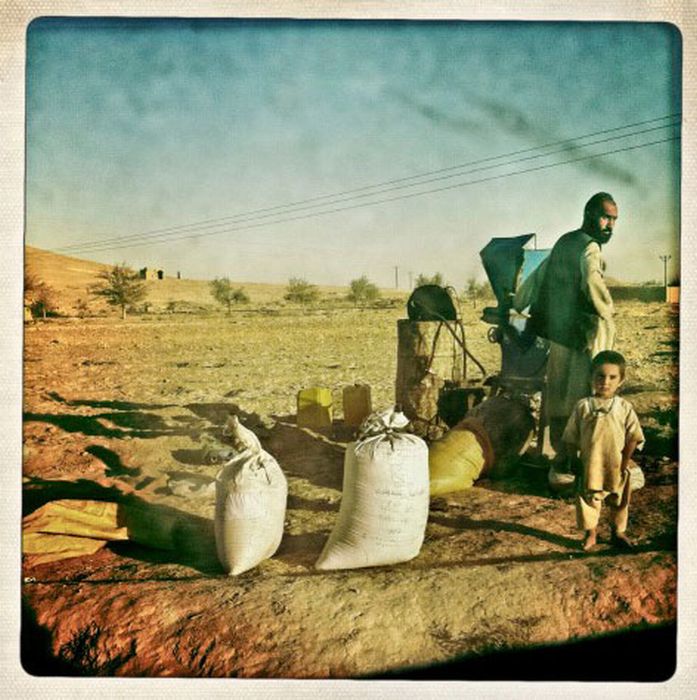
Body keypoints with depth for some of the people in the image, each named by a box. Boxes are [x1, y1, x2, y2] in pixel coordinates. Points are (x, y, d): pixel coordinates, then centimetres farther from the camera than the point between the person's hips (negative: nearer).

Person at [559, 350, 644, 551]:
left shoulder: (624, 408, -8)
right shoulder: (582, 407, -8)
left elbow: (633, 438, -4)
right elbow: (571, 438, -1)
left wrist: (625, 463, -8)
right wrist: (569, 459, -1)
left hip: (616, 468, 1)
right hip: (589, 467, -1)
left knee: (619, 502, 18)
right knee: (588, 501, 11)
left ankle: (619, 532, 40)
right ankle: (590, 533, 31)